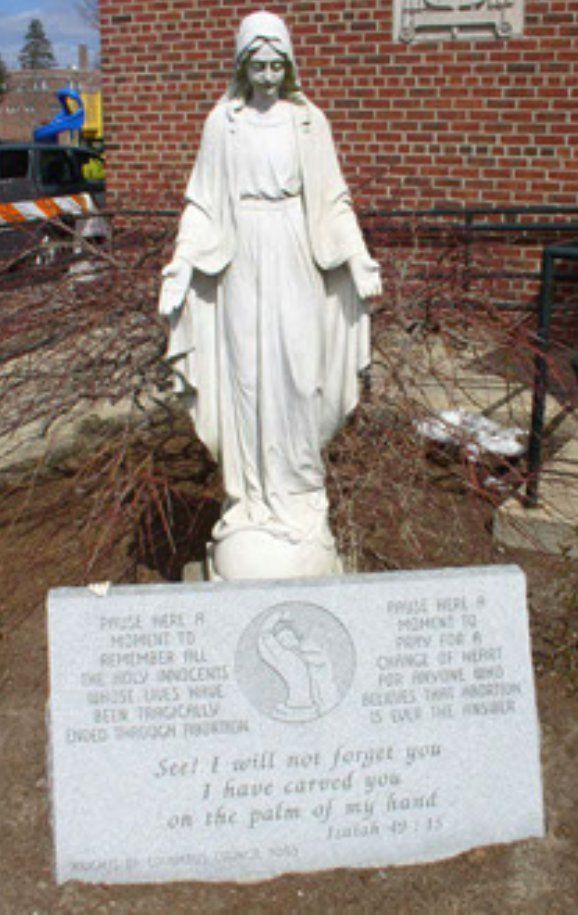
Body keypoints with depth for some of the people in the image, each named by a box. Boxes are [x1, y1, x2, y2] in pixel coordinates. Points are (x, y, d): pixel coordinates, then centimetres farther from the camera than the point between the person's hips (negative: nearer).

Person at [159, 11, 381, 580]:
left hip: (297, 260, 0)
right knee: (246, 371, 1)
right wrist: (182, 265, -5)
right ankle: (253, 494, 12)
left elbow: (333, 199, 8)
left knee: (297, 369, -1)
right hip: (242, 260, 0)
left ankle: (298, 486, 13)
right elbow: (203, 202, 4)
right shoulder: (222, 122, 3)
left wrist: (359, 261, 2)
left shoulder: (309, 121, 5)